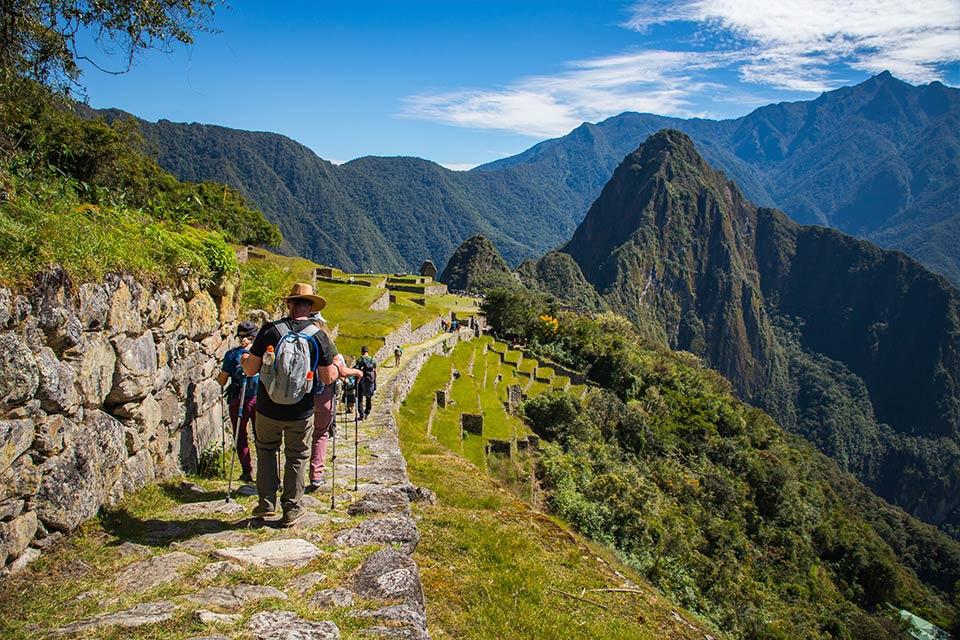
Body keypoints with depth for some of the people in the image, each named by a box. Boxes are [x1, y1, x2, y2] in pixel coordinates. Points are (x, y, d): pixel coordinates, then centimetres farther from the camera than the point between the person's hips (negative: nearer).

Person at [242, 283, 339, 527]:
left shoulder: (269, 331, -10)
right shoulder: (318, 336, -9)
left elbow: (250, 370, -6)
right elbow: (328, 378, -7)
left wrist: (246, 360, 16)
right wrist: (334, 367, 15)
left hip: (268, 410, 0)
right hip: (301, 413, 0)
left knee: (266, 449, 24)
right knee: (297, 457, 17)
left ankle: (266, 503, 24)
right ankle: (291, 509, 22)